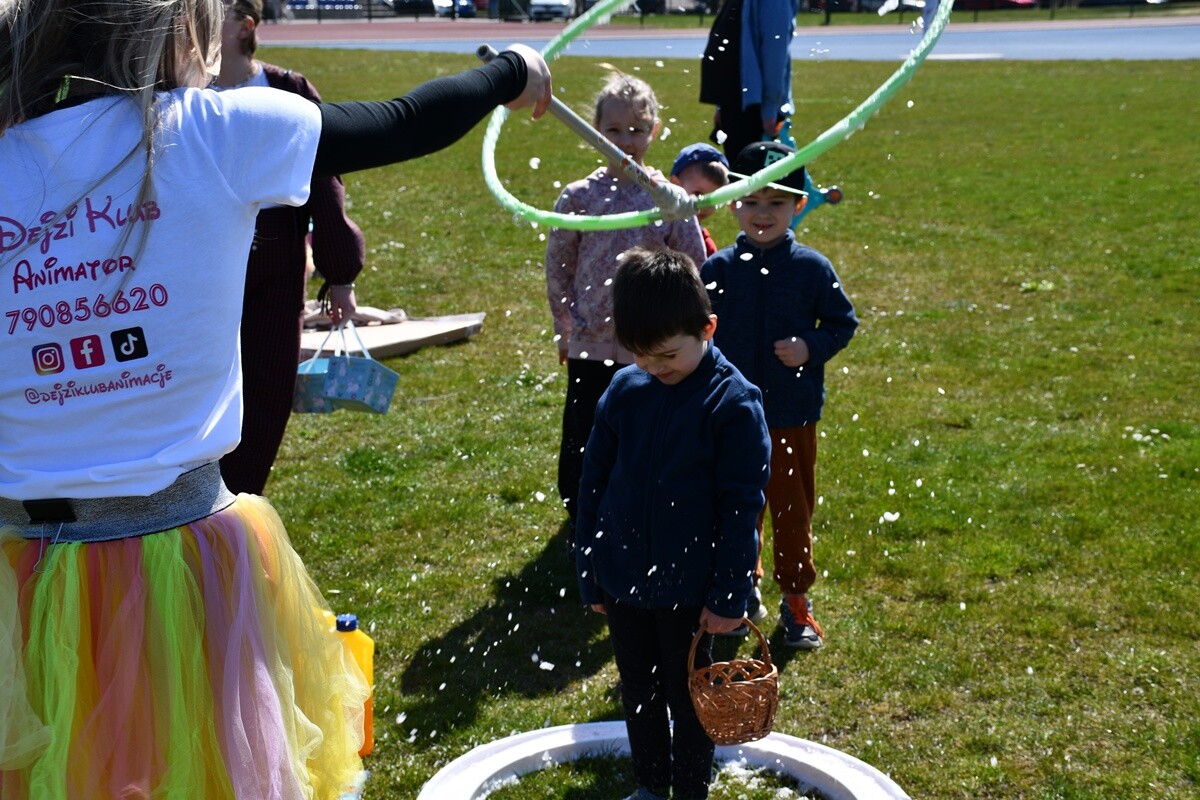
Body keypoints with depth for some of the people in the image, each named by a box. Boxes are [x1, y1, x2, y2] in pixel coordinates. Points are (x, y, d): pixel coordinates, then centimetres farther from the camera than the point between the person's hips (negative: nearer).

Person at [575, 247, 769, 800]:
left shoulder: (733, 403, -16)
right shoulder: (623, 391, -3)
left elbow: (742, 506, -13)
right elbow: (593, 482, 5)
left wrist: (727, 596, -12)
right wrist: (590, 575, 7)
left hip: (689, 588, -4)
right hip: (623, 582, 5)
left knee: (688, 697, 13)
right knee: (638, 693, 20)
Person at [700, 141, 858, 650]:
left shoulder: (811, 268, -6)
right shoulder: (718, 269, -3)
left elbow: (843, 322, 2)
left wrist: (811, 348, -16)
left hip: (793, 415, -1)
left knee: (793, 509, 9)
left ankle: (796, 600, 25)